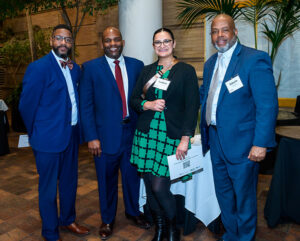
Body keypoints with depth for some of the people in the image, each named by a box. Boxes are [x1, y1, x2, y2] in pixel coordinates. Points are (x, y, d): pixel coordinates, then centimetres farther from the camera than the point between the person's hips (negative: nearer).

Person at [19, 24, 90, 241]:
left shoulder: (75, 68, 8)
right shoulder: (38, 67, -13)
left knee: (70, 182, 20)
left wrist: (77, 127, 7)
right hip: (49, 138, -6)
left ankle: (68, 220, 43)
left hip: (71, 135, 7)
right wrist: (37, 134, -1)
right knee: (48, 187, 10)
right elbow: (27, 105, -11)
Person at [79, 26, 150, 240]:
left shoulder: (137, 65, 5)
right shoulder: (91, 68, -3)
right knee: (107, 180, 14)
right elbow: (86, 105, -5)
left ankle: (133, 211, 44)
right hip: (105, 135, -2)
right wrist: (91, 137, -10)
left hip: (132, 132, 3)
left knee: (132, 175, 17)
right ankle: (107, 220, 38)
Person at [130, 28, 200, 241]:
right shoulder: (147, 71, 12)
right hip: (146, 133, 4)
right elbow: (134, 100, 13)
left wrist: (185, 139, -13)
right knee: (150, 185, 8)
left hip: (172, 136, -4)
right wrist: (147, 104, -9)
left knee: (159, 187, -8)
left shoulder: (186, 70, 0)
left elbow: (192, 107, -6)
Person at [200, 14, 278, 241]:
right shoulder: (210, 63, 11)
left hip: (241, 143, -7)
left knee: (243, 196, 11)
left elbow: (268, 105, -17)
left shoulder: (255, 59, -13)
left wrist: (261, 143, -21)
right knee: (223, 194, 21)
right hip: (216, 139, 7)